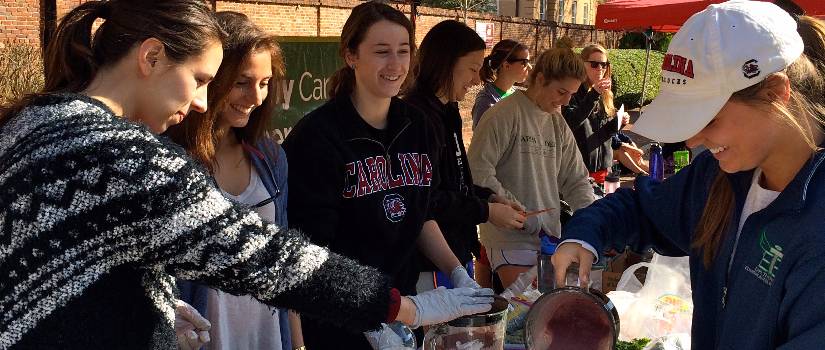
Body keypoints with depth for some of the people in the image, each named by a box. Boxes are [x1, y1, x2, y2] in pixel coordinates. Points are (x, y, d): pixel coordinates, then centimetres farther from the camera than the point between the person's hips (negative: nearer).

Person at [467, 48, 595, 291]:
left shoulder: (558, 123, 13)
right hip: (510, 240, -7)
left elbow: (576, 180, 17)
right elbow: (478, 173, -16)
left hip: (551, 235, 7)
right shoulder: (503, 116, -10)